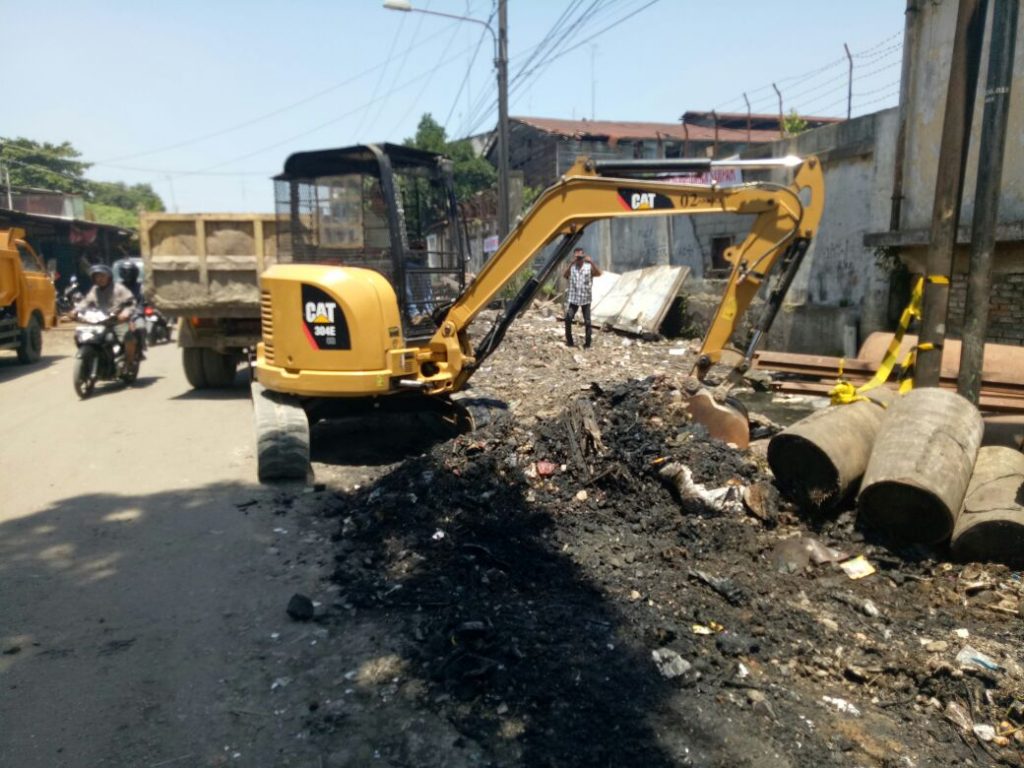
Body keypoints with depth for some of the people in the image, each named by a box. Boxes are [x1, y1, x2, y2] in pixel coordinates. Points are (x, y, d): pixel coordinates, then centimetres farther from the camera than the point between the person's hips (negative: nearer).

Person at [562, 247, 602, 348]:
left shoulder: (589, 267, -1)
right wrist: (571, 263, -27)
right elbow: (564, 275, -16)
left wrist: (591, 262, -29)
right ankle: (569, 341, 3)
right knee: (568, 319, -10)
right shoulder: (571, 268, 2)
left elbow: (599, 273, -17)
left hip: (585, 299, -1)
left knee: (587, 322, -1)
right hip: (573, 298, 1)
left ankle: (587, 343, 9)